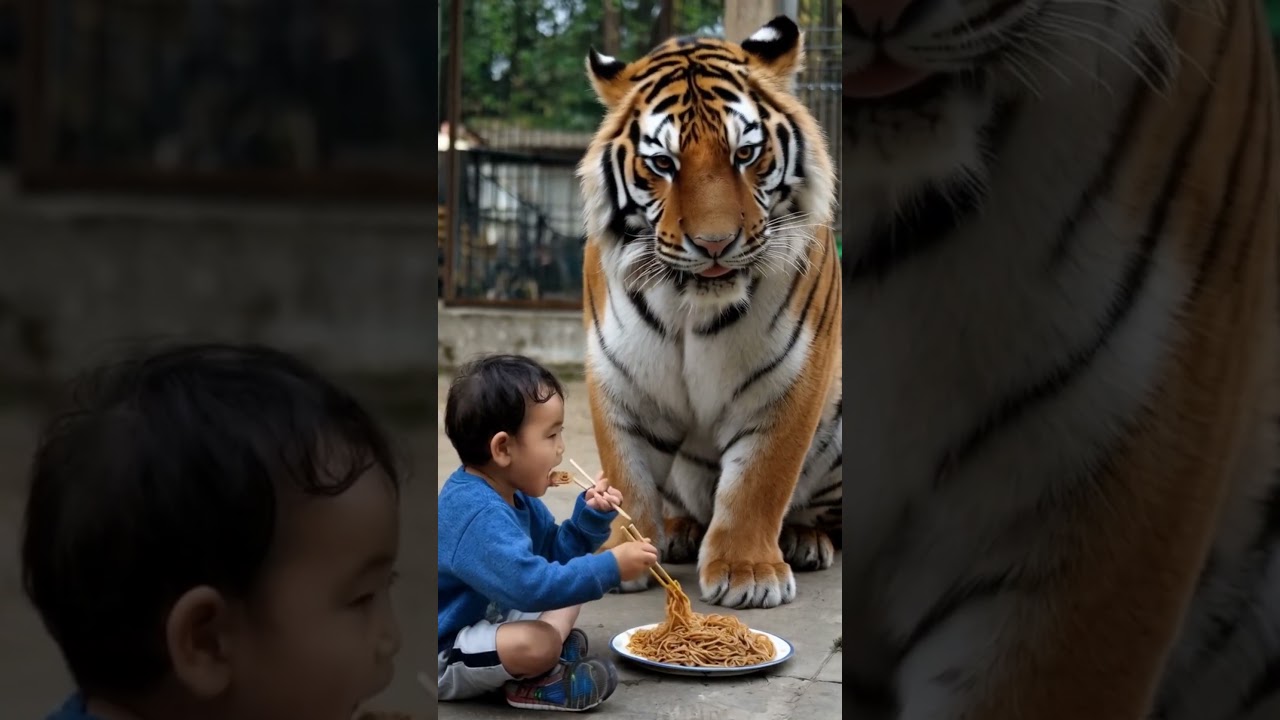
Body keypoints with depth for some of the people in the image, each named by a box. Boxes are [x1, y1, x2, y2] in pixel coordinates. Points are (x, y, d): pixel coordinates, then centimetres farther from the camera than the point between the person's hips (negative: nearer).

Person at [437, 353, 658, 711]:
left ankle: (551, 654, -3)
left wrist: (590, 515, -4)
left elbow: (554, 554, 13)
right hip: (444, 657, -11)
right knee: (537, 643, -37)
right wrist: (611, 567, -31)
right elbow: (530, 586, -37)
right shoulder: (478, 515, -29)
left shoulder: (512, 495, 3)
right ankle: (532, 681, -4)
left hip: (489, 617, 11)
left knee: (569, 574, 19)